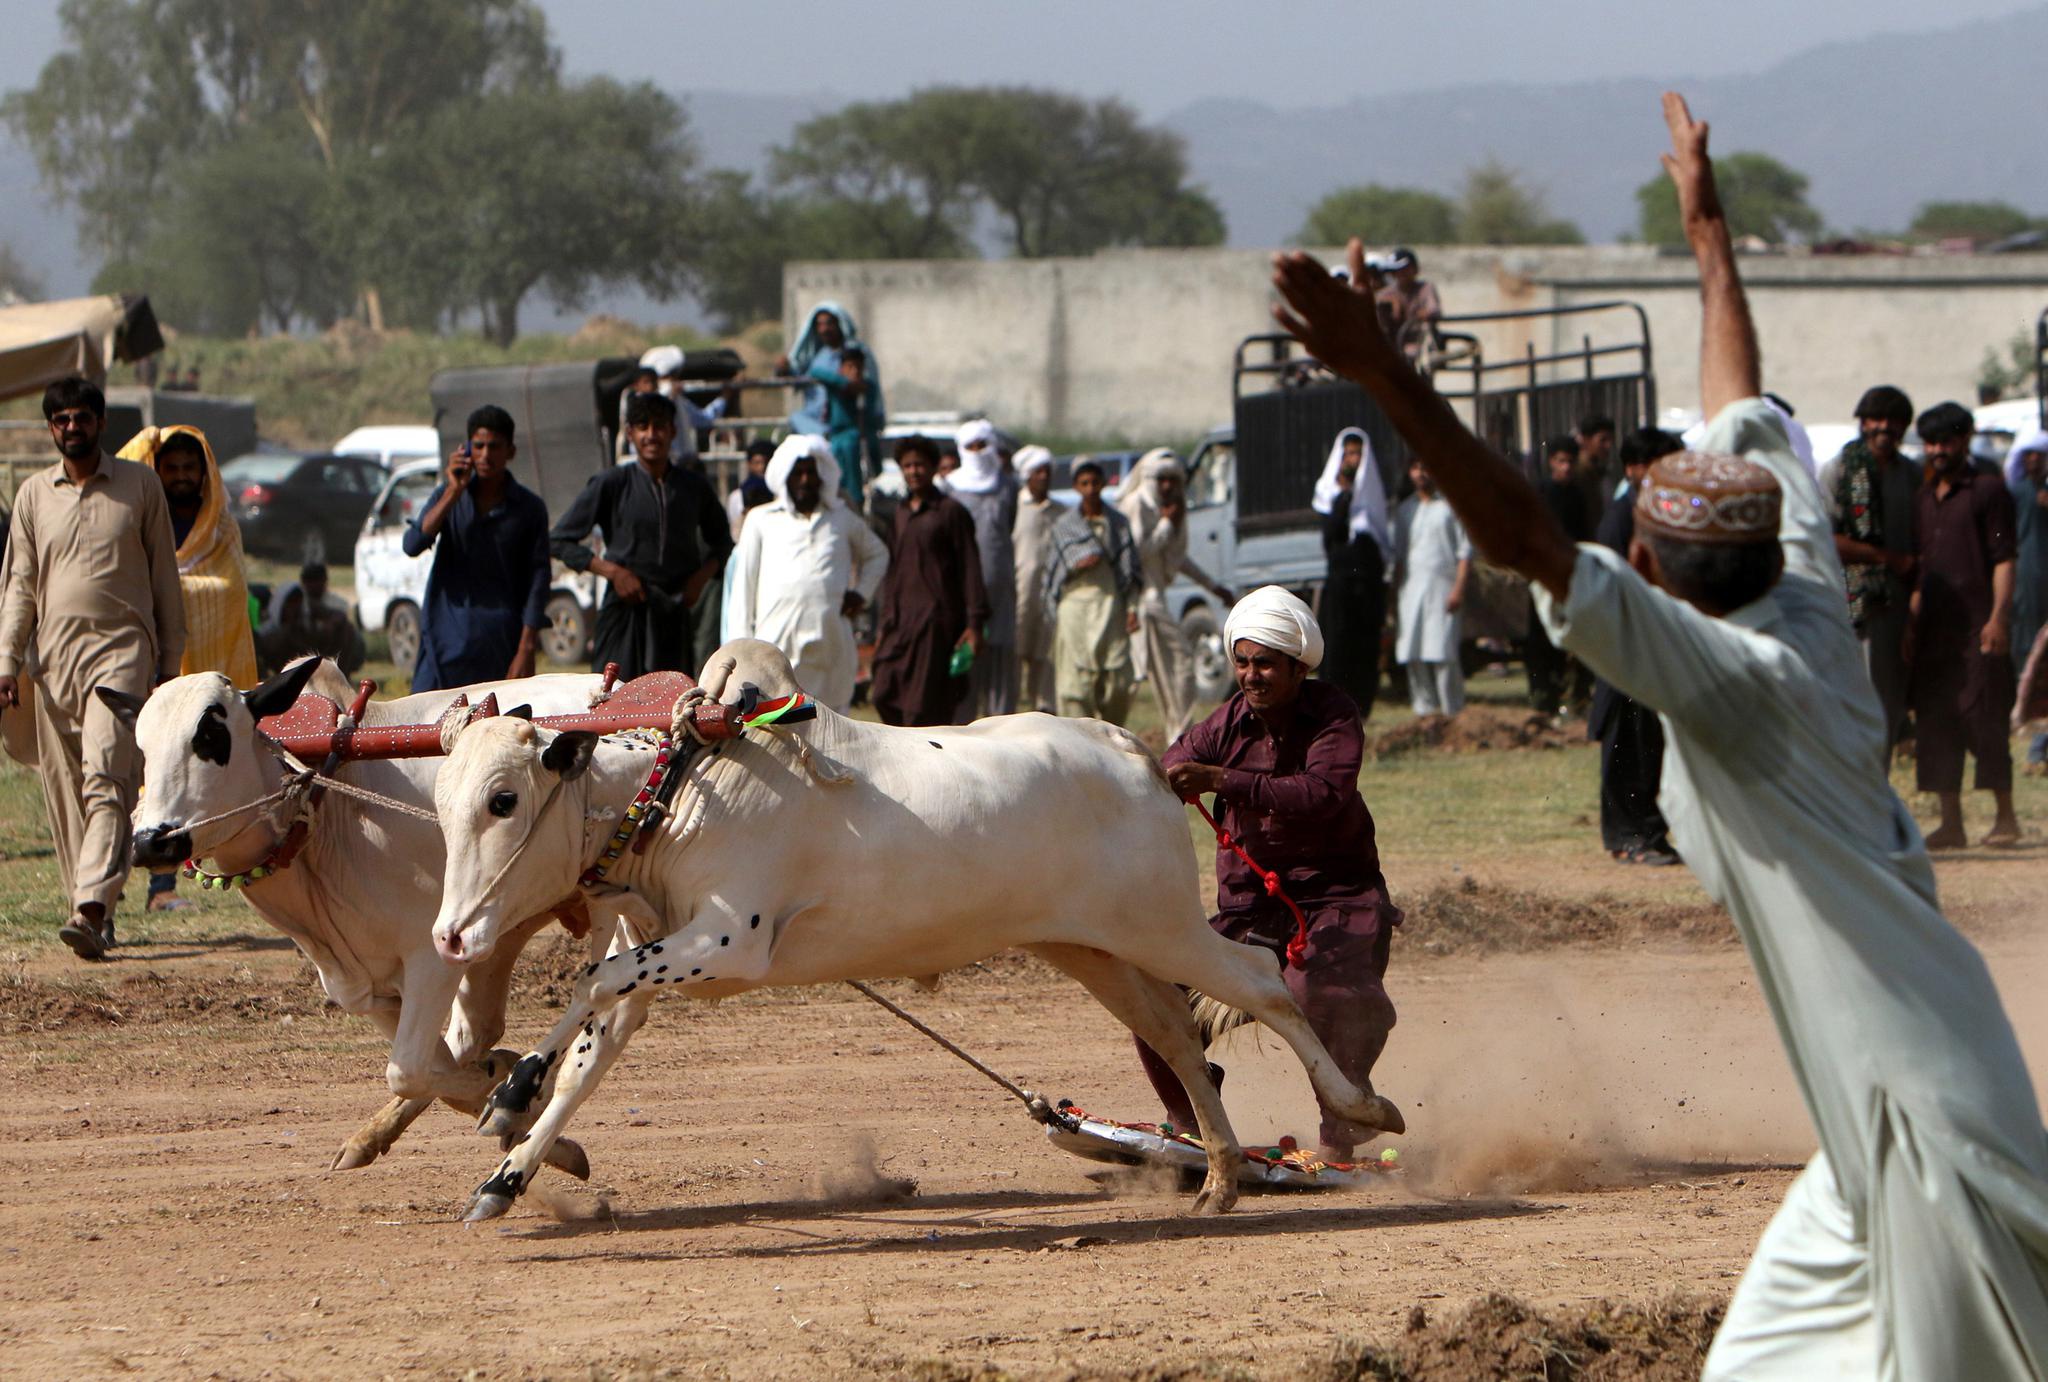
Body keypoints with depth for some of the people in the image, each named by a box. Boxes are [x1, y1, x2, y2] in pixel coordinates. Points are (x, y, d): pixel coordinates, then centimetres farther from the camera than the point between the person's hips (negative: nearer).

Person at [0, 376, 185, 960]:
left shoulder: (140, 485, 6)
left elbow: (165, 578, 9)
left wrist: (170, 662, 6)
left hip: (121, 649, -4)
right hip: (53, 654, 4)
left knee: (106, 780, -18)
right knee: (63, 791, 3)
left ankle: (92, 910, -28)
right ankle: (92, 908, 11)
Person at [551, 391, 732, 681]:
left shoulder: (694, 488, 8)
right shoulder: (613, 485, -2)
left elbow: (721, 541, 24)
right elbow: (560, 540, -1)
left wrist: (702, 576, 4)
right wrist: (612, 571, -11)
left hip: (675, 615, 3)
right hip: (627, 611, -3)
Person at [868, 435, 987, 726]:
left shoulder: (950, 513, -3)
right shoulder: (900, 513, 16)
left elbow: (970, 569, -5)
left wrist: (974, 623, -11)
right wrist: (883, 624, 19)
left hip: (937, 619, -6)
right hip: (900, 621, 6)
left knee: (926, 705, -7)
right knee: (884, 695, -3)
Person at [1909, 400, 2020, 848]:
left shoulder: (1988, 489, -1)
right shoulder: (1923, 499, 19)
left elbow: (2003, 558, -7)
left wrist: (1999, 616, -16)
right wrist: (1912, 624, 15)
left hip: (1977, 624, -7)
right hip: (1934, 627, 7)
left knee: (1983, 717, -8)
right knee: (1935, 720, 4)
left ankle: (2005, 816, -1)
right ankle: (1950, 822, 7)